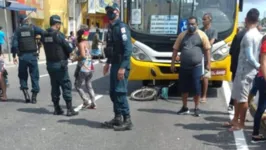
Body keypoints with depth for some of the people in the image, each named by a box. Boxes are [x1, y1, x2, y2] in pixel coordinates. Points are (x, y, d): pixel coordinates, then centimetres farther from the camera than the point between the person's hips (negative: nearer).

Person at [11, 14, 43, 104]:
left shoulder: (18, 30, 6)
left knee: (23, 76, 16)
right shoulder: (33, 28, 3)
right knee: (34, 76, 7)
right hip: (32, 55, -1)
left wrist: (14, 56, 3)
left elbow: (14, 44, -2)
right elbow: (43, 33, -15)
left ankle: (25, 92, 3)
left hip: (22, 56, 1)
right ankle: (34, 97, 8)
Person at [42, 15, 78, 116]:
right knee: (66, 86, 0)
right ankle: (70, 109, 1)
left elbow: (48, 48, 9)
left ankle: (57, 109, 18)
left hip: (50, 64, 7)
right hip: (60, 64, -7)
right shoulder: (58, 35, -14)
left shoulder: (45, 35, 5)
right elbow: (68, 49, -11)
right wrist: (70, 52, 12)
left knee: (54, 86, 13)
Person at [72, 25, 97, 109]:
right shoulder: (87, 43, 13)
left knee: (77, 85, 4)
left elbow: (83, 55, -23)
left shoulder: (81, 44, -11)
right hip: (90, 67, 8)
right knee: (89, 86, 15)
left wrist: (75, 59, -9)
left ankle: (86, 101, -3)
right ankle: (93, 103, 15)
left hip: (84, 68, -8)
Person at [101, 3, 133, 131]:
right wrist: (108, 63, 21)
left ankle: (127, 121, 0)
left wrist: (122, 67, -24)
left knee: (120, 92, -8)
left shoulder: (121, 27, -13)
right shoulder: (111, 28, 16)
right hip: (114, 65, 9)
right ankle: (117, 118, 22)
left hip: (121, 65, -9)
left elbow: (128, 48, -20)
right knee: (113, 92, 12)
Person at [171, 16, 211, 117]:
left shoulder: (202, 35, 0)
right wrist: (172, 64, 5)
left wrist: (208, 63, -4)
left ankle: (196, 108, 15)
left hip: (196, 67, -3)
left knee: (196, 88, 2)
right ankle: (185, 107, 23)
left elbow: (207, 50, 1)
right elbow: (175, 50, 8)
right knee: (184, 88, 10)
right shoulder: (182, 35, 7)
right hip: (184, 66, 3)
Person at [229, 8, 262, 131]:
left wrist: (259, 66, -12)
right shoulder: (259, 35, 9)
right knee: (238, 97, 17)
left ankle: (241, 124, 12)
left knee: (242, 98, 1)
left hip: (245, 71, -9)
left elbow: (249, 57, -21)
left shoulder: (248, 35, -18)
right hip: (244, 70, 9)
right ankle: (235, 119, 27)